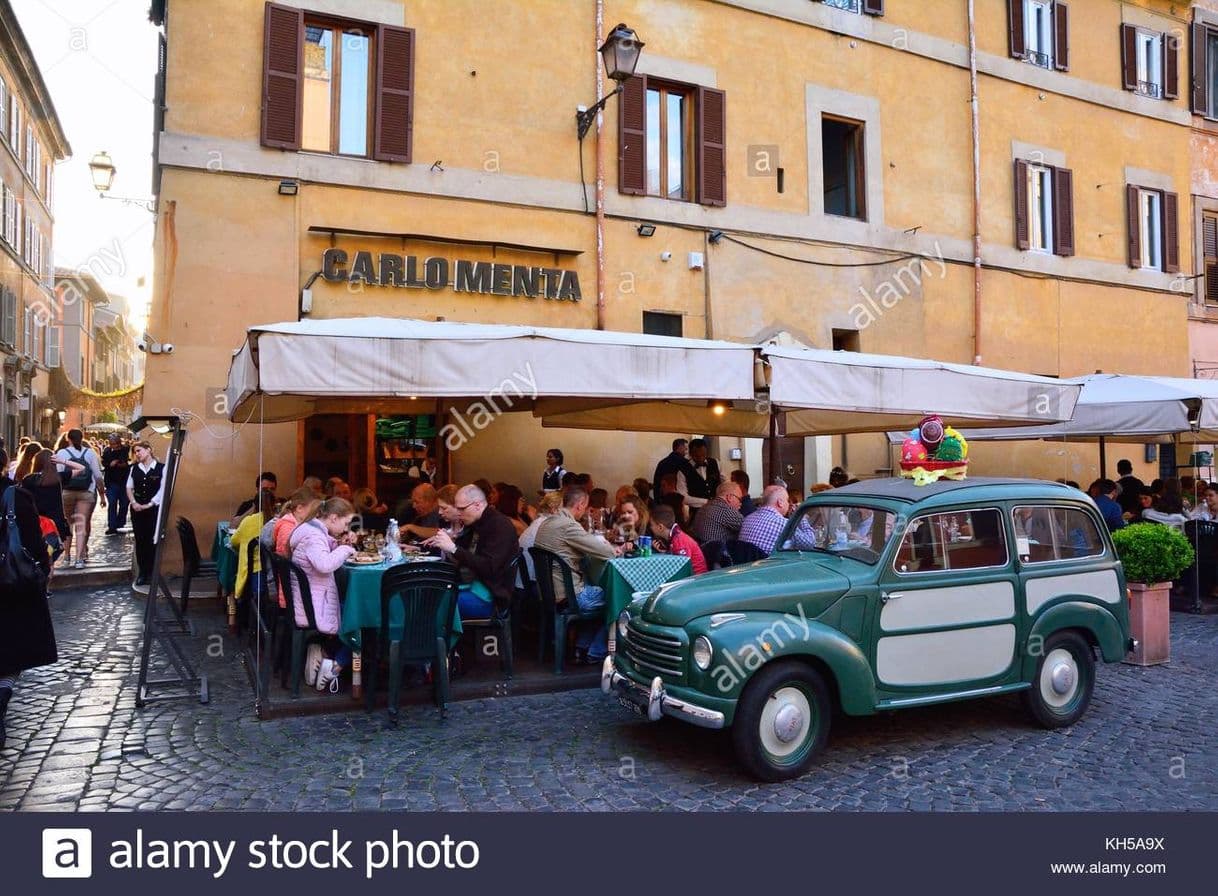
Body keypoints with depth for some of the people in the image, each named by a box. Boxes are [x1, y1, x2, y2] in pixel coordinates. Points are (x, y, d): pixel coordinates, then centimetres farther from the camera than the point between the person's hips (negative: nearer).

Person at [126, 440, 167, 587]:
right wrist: (133, 502, -6)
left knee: (151, 541, -2)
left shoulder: (161, 468, -6)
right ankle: (142, 573, 12)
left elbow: (163, 489, -9)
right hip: (137, 508, 4)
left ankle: (151, 573, 7)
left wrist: (149, 504, -13)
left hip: (154, 508, -4)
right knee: (140, 540, 5)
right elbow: (129, 488, 11)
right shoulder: (134, 469, 10)